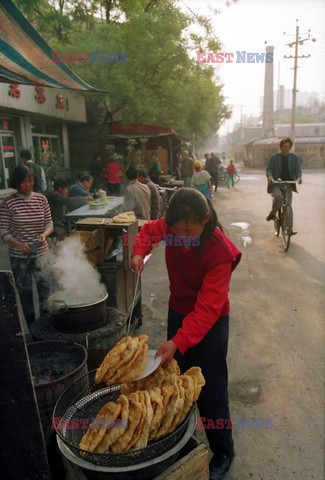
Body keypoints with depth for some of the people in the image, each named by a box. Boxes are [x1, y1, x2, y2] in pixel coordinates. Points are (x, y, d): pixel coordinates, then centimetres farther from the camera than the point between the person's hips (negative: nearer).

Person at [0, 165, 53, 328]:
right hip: (19, 257, -2)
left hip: (41, 253, 2)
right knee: (25, 293, 10)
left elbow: (49, 223, 5)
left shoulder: (41, 199, -2)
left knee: (45, 290, 6)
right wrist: (18, 244, -22)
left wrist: (44, 234, -16)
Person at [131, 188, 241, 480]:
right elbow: (149, 230, 8)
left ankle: (223, 452, 33)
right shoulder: (173, 228, -15)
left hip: (210, 324, -6)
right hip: (178, 312, 6)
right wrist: (140, 251, -11)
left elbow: (208, 308, -30)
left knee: (210, 391, 6)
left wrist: (179, 341, -36)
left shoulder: (220, 251, -31)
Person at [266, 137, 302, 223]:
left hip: (288, 184, 2)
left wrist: (299, 177, -20)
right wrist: (269, 176, -23)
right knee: (278, 197, -33)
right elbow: (269, 169, 1)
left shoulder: (294, 158, 9)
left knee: (288, 204, -7)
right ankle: (272, 214, -7)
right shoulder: (274, 157, 4)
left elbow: (297, 169, 3)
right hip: (276, 184, -2)